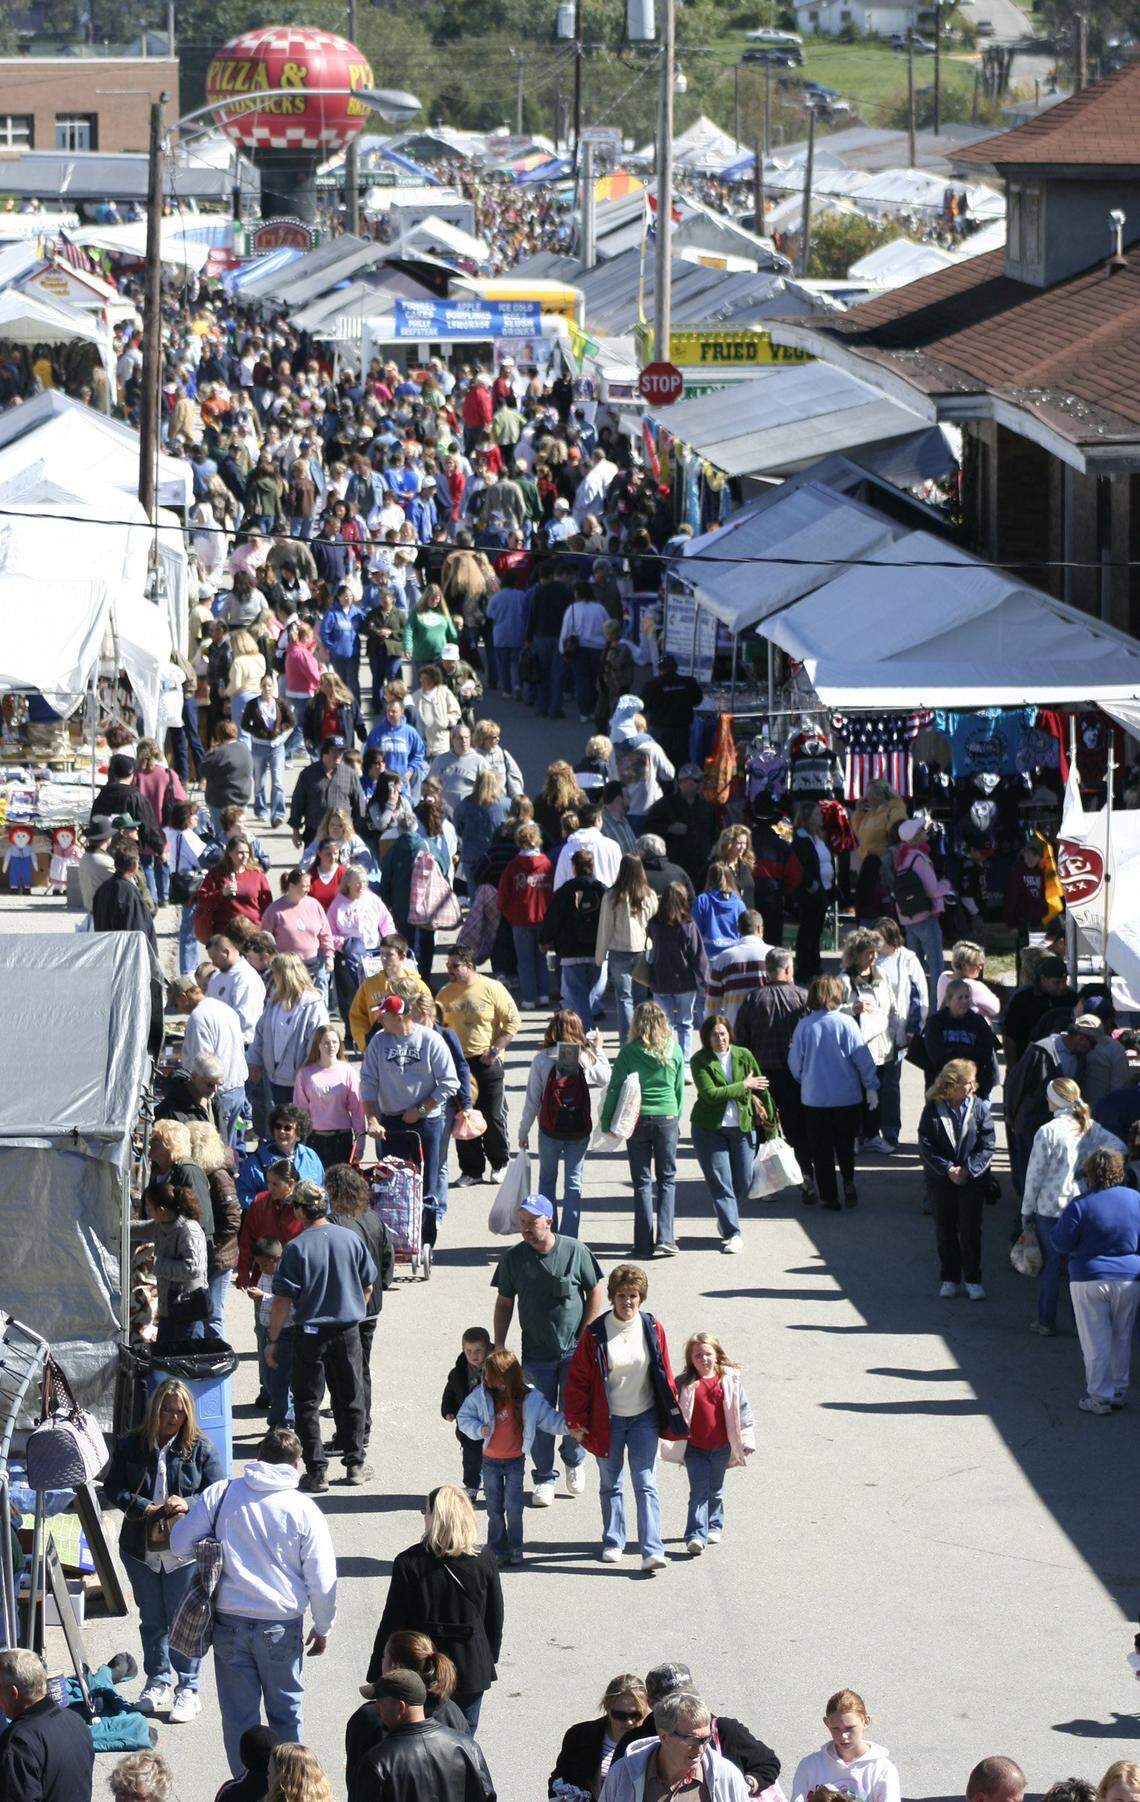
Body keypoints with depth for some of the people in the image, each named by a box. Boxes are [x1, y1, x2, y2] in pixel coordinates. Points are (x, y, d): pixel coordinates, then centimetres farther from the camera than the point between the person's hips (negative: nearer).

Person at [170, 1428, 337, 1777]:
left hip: (229, 1621, 1)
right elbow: (322, 1580, -4)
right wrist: (323, 1627, 10)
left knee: (239, 1714, 11)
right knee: (286, 1711, 17)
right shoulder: (304, 1510, -8)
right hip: (281, 1626, -1)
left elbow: (180, 1545, 2)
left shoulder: (219, 1495, -4)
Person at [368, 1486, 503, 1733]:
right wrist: (490, 1658, 18)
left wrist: (381, 1673, 0)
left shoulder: (409, 1563, -13)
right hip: (471, 1670, 2)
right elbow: (495, 1619, 3)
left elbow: (393, 1621, -9)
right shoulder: (484, 1560, -5)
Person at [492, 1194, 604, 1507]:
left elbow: (595, 1293, 1)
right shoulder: (513, 1258, -2)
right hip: (536, 1352, 1)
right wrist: (499, 1345, -1)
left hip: (574, 1350, -1)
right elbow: (504, 1304, 7)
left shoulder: (575, 1251, -7)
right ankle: (544, 1479, 16)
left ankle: (574, 1462, 30)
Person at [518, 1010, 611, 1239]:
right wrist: (596, 1050, 21)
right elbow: (605, 1078, 11)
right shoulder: (585, 1058, -6)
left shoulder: (541, 1059, -8)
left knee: (547, 1179, 15)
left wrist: (523, 1131, 4)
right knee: (573, 1181, 7)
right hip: (579, 1129, 1)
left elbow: (532, 1098, -5)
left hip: (550, 1130, 0)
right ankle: (569, 1237, 4)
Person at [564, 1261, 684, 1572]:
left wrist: (672, 1414, 8)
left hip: (644, 1418, 0)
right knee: (610, 1484, 12)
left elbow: (664, 1374, 6)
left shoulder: (652, 1329, -3)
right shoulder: (595, 1333, -9)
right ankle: (613, 1543, 28)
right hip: (606, 1420, 0)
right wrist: (576, 1420, -5)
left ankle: (652, 1550, -9)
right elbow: (578, 1378, -4)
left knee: (645, 1484, -5)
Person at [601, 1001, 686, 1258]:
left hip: (637, 1119, -1)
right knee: (667, 1179, 11)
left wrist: (607, 1120, 2)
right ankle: (665, 1239, 1)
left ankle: (644, 1244, 4)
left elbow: (615, 1088, -6)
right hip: (667, 1118, 1)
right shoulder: (674, 1050, -2)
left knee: (642, 1182, 6)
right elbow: (680, 1089, 6)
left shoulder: (629, 1052, -8)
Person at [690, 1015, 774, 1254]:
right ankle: (732, 1233, -3)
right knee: (721, 1184, -5)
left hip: (743, 1127, 3)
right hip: (710, 1128, -3)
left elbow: (760, 1088, 11)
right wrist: (744, 1086, -18)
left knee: (744, 1183, 7)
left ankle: (727, 1223, 32)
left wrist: (769, 1120, 17)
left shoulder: (744, 1056, 0)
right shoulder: (700, 1061, -9)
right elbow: (710, 1093, -21)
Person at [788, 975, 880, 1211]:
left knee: (821, 1150, 10)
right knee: (846, 1145, 17)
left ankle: (828, 1196, 12)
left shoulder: (804, 1026, -8)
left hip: (814, 1100, 0)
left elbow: (794, 1063, 0)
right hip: (848, 1098, 0)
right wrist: (871, 1086, 5)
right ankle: (849, 1181, 0)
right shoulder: (846, 1023, -12)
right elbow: (862, 1058, -7)